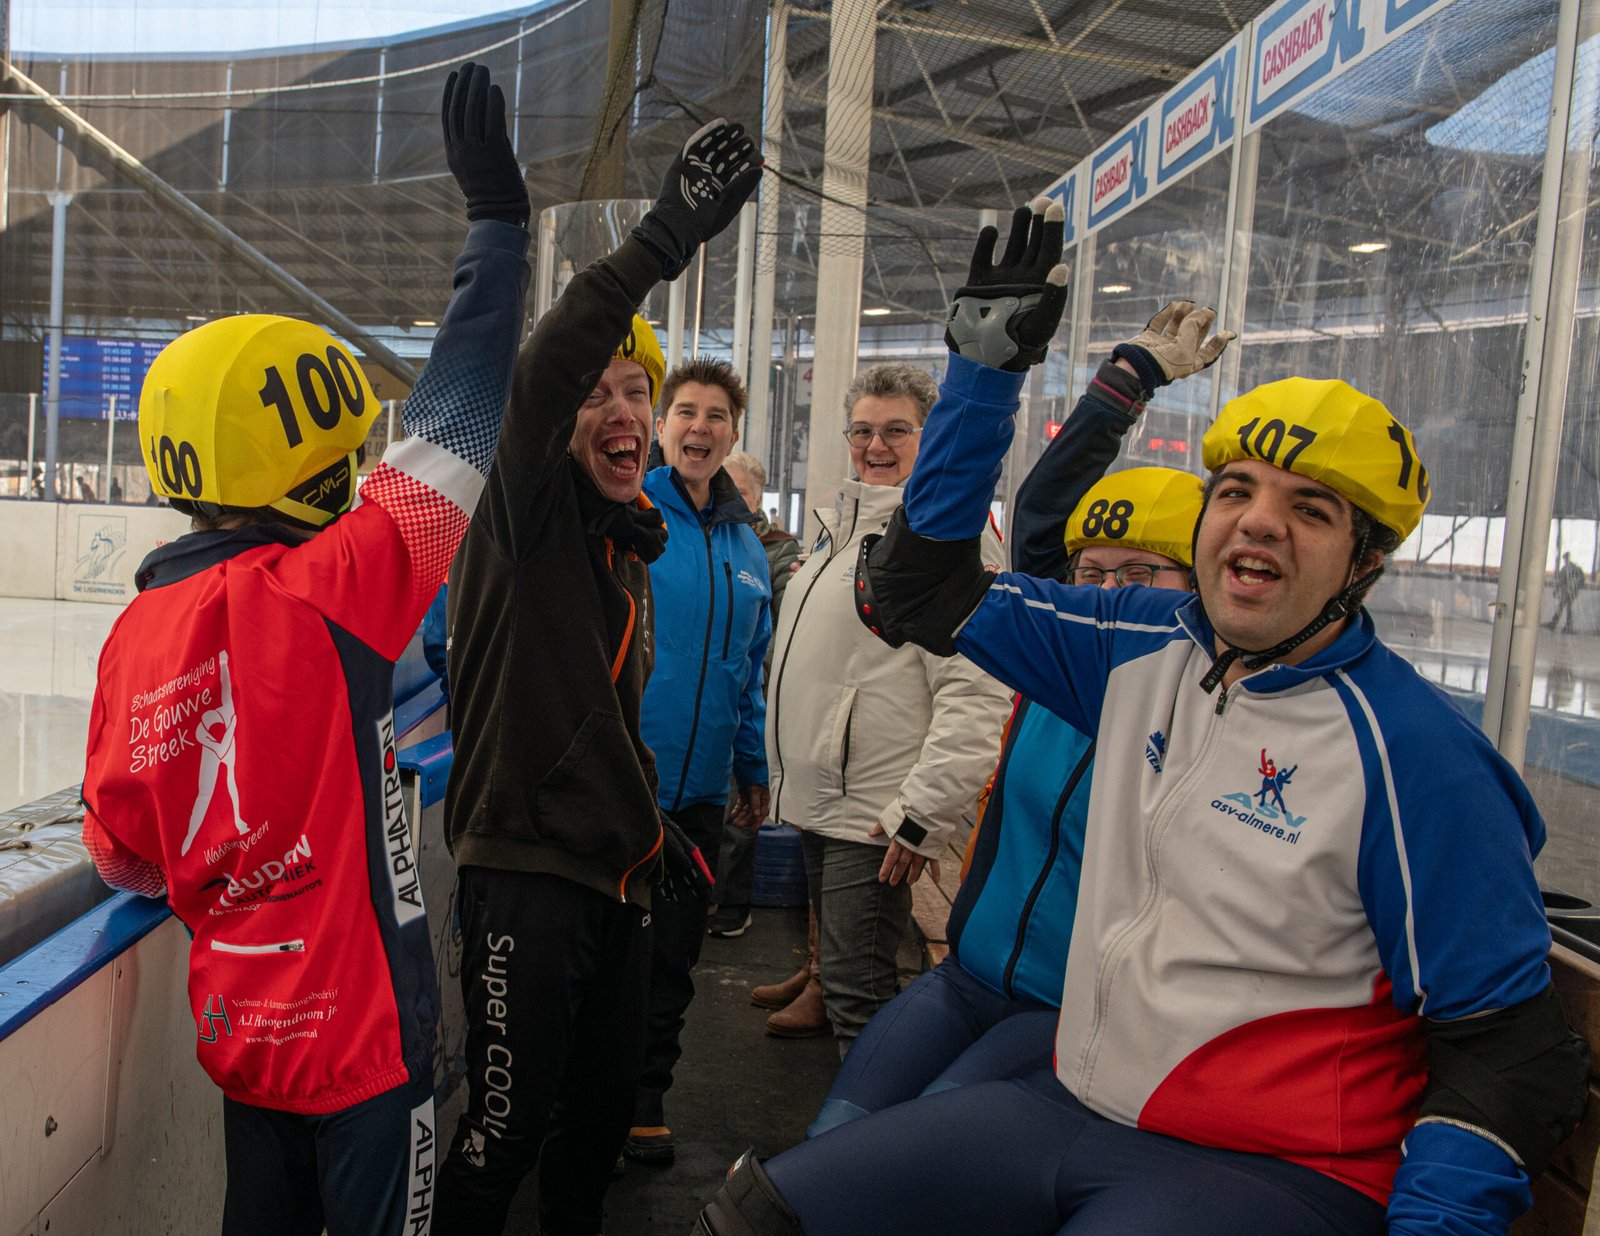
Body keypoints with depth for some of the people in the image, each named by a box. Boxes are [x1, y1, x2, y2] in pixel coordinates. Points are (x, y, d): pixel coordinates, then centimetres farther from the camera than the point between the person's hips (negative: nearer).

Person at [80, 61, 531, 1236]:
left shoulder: (135, 632, -3)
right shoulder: (320, 593, -23)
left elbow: (121, 855, 5)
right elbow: (455, 423, -16)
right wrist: (497, 217, -7)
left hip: (240, 1032, 6)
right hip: (361, 1035, -6)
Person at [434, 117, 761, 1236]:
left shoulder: (632, 552, 14)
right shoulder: (528, 516, -10)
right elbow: (545, 370, -31)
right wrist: (663, 240, -40)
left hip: (617, 869, 8)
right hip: (528, 867, -8)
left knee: (605, 1102, 20)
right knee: (510, 1123, 2)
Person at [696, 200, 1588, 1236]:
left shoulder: (1408, 751, -13)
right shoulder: (1144, 648, 2)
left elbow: (1510, 1044, -8)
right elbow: (932, 589, 8)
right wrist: (987, 369, 3)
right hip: (1072, 1106, 5)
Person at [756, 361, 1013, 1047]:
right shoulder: (840, 522, 14)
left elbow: (976, 692, -22)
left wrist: (924, 815, -22)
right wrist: (784, 774, 24)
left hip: (874, 817, -9)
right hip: (815, 803, 9)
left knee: (857, 991, -1)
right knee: (837, 971, 22)